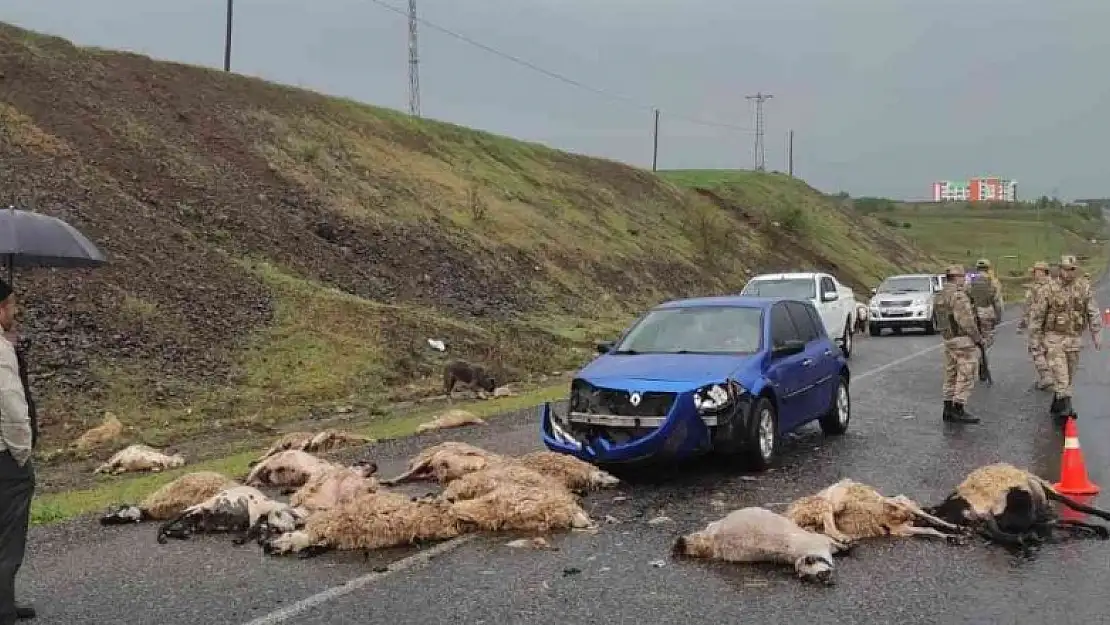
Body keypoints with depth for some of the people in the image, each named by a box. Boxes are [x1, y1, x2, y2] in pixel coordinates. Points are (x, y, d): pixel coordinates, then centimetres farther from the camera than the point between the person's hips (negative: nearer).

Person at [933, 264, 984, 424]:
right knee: (966, 376, -4)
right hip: (965, 341, -9)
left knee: (952, 375, 12)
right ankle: (959, 411, -4)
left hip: (949, 339, 9)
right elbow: (966, 321, -21)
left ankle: (948, 410, 14)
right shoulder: (958, 295, -18)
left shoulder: (939, 296, 10)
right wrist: (978, 338, -12)